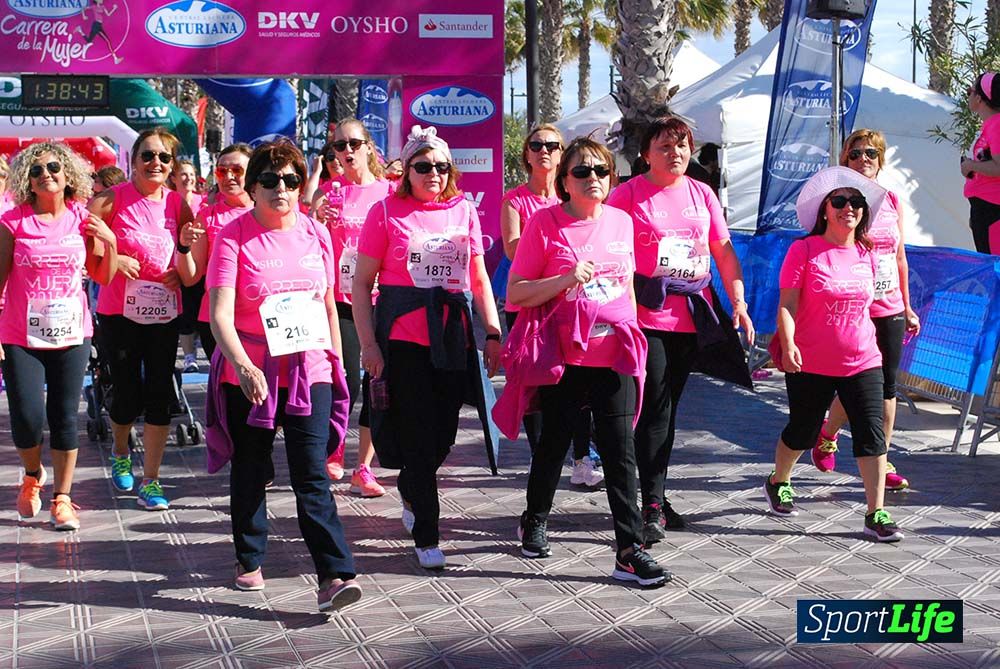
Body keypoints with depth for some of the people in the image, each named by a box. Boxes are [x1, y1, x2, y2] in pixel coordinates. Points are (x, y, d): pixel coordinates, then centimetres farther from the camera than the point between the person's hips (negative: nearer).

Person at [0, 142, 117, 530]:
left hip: (72, 335, 2)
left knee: (65, 418, 4)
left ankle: (62, 498, 16)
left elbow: (103, 277, 8)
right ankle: (32, 476, 24)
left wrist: (110, 242, -8)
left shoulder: (83, 218, 3)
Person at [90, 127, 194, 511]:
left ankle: (150, 480, 10)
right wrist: (113, 259, -20)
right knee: (127, 394, 4)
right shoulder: (113, 199, -8)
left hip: (164, 312, 3)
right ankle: (120, 453, 36)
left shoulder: (177, 203, 2)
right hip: (119, 312, -3)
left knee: (160, 395, 0)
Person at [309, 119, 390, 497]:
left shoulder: (390, 191, 6)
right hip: (341, 299, -1)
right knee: (346, 384, -8)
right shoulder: (330, 192, 5)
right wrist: (316, 221, -15)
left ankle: (363, 469, 12)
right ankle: (333, 449, 19)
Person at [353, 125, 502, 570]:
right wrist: (368, 345, -8)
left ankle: (410, 490, 41)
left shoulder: (464, 211, 10)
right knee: (418, 436, -4)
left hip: (454, 338, 4)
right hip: (403, 339, -4)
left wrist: (493, 332, 8)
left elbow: (479, 279, 16)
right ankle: (426, 536, 6)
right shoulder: (387, 212, -1)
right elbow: (362, 284, -1)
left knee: (443, 434, 10)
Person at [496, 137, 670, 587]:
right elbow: (516, 293, -6)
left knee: (620, 451, -3)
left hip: (614, 356, 3)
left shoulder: (621, 221, 8)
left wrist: (632, 338, 19)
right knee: (554, 443, 12)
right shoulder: (544, 223, -5)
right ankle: (535, 521, 37)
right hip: (563, 356, -2)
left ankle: (630, 550, -3)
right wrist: (566, 279, -20)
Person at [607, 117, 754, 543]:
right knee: (655, 408, -9)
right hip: (646, 315, -5)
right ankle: (652, 507, -9)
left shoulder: (701, 194, 12)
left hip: (691, 316, 5)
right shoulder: (628, 194, -2)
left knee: (668, 407, 12)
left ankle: (657, 496, 22)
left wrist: (739, 303, 7)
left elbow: (724, 252, 15)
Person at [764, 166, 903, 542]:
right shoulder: (804, 250, -8)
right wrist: (788, 344, -25)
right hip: (811, 365, -3)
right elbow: (787, 305, -13)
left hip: (862, 363, 4)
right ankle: (778, 483, 41)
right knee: (802, 432, 12)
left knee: (872, 434, -4)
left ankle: (876, 515, 0)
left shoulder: (867, 255, 6)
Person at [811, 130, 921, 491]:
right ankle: (828, 434, 29)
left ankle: (881, 462, 14)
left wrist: (907, 307, 15)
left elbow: (900, 257, 14)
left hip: (890, 310, 4)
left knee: (887, 384, 5)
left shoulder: (891, 200, 8)